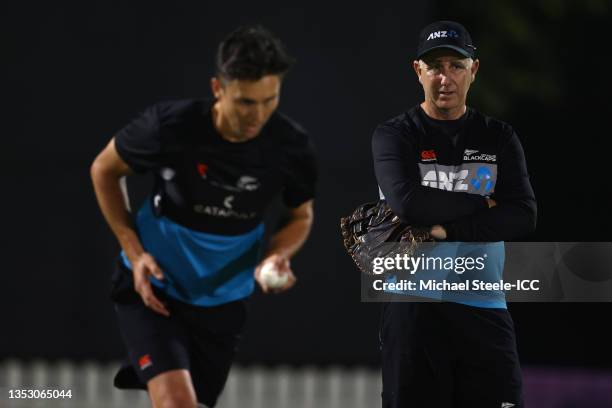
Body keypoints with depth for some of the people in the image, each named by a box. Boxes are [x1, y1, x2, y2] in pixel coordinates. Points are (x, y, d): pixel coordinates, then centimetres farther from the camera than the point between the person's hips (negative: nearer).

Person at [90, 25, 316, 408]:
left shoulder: (292, 146, -15)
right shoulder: (169, 125, -23)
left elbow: (301, 216, 5)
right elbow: (104, 169, -3)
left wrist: (277, 258, -17)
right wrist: (134, 251, -11)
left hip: (222, 302, 4)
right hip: (152, 288, -4)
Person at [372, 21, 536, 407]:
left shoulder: (499, 138, 11)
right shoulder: (395, 136, 4)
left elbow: (524, 217, -4)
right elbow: (408, 202, -16)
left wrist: (447, 230, -13)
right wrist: (482, 204, -7)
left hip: (485, 308, 2)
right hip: (415, 308, -2)